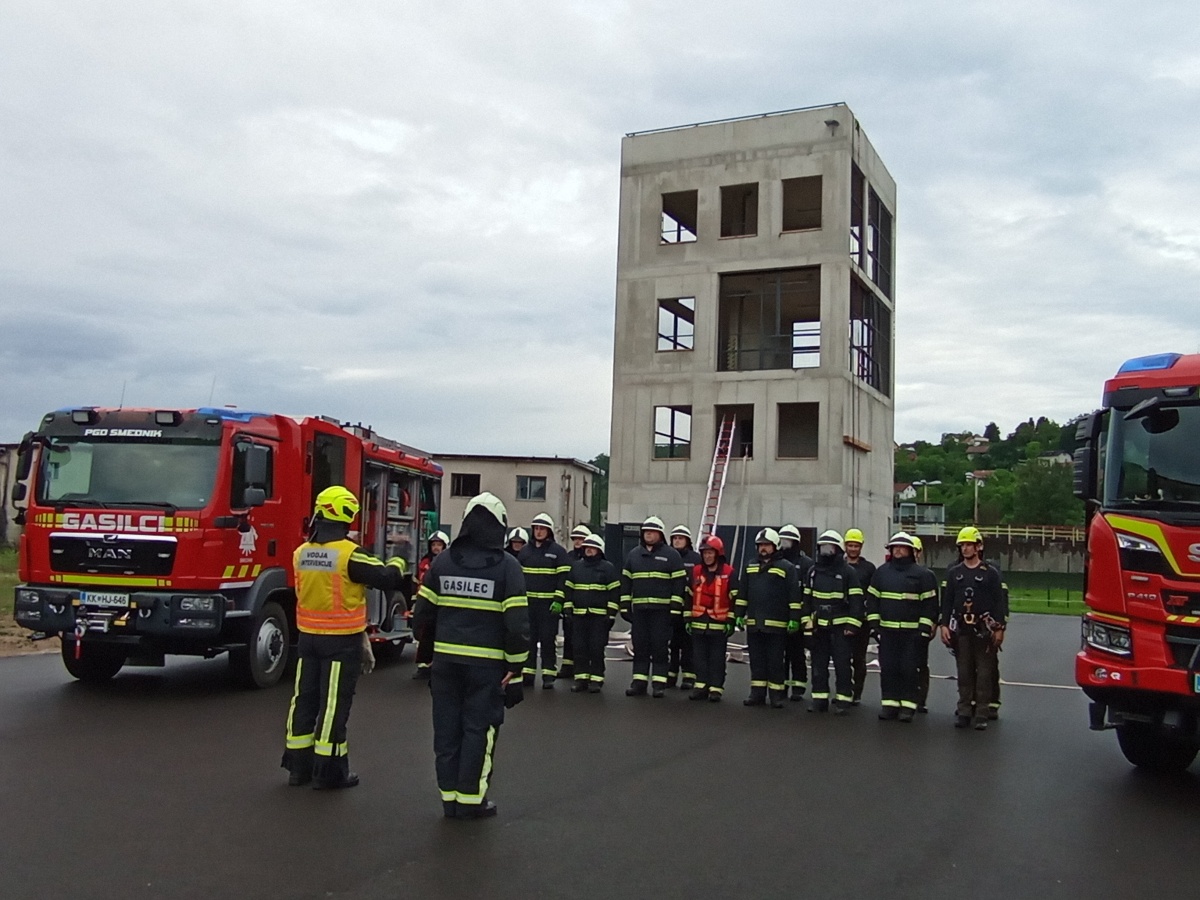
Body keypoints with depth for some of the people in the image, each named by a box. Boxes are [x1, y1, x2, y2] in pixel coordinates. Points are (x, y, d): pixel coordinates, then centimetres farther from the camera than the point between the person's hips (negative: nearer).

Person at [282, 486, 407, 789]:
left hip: (308, 637, 6)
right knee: (334, 704, 1)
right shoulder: (350, 555, -19)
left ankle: (298, 766, 22)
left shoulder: (301, 553, 2)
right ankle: (328, 771, 8)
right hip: (342, 641, -6)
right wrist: (397, 564, 8)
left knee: (305, 698, 13)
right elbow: (386, 578, -14)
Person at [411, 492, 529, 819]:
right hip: (487, 664, -3)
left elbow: (423, 611, 4)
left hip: (445, 660, 3)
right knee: (478, 729, 6)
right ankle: (471, 800, 11)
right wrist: (515, 667, -4)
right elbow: (516, 622, -11)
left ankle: (449, 796, 19)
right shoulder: (507, 566, -8)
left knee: (447, 728, 12)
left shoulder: (442, 561, 2)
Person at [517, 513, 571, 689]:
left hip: (549, 603, -4)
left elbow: (564, 577, -5)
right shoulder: (525, 551, 12)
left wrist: (558, 601, -12)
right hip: (528, 602, 4)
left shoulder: (558, 551, -1)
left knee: (547, 639, -3)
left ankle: (549, 675, 3)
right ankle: (527, 673, 13)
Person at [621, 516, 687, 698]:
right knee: (640, 646, 6)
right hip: (639, 609, 4)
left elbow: (679, 583, -3)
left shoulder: (671, 555, 0)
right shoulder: (634, 554, 11)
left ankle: (659, 684, 5)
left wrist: (675, 609, -8)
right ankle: (639, 682, 13)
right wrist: (625, 606, 7)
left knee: (659, 647, -1)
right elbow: (625, 581, 14)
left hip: (661, 609, -4)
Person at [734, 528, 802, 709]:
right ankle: (757, 693, 15)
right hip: (754, 623, 5)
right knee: (756, 660, 9)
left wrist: (794, 619, -10)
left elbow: (794, 596, -5)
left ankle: (777, 695, 7)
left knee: (775, 661, 1)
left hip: (776, 624, -5)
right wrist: (739, 614, 9)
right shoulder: (750, 567, 13)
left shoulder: (786, 567, -1)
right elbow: (742, 593, 15)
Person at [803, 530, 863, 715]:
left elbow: (856, 601, -7)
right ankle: (819, 699, 15)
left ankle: (843, 700, 3)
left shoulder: (848, 572, -4)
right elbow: (806, 598, 13)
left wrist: (852, 625, -12)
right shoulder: (812, 572, 9)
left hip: (840, 627, -5)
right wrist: (807, 621, 5)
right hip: (819, 626, 5)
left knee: (842, 665, -3)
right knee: (818, 664, 8)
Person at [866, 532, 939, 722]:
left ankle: (908, 706, 6)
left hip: (911, 632, -3)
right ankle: (889, 704, 12)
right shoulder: (881, 572, 9)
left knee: (909, 669, -1)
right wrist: (874, 624, 4)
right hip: (886, 630, 3)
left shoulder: (922, 574, -1)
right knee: (888, 668, 5)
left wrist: (924, 629, -7)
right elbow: (872, 599, 11)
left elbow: (929, 603, -2)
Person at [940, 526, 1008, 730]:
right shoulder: (953, 572, 9)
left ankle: (981, 714, 4)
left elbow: (1000, 601, 0)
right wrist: (944, 625, 1)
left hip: (984, 630, -3)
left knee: (984, 672, -1)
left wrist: (999, 628, -5)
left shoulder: (991, 573, 1)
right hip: (960, 629, 3)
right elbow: (946, 600, 9)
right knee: (964, 672, 7)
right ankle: (964, 711, 12)